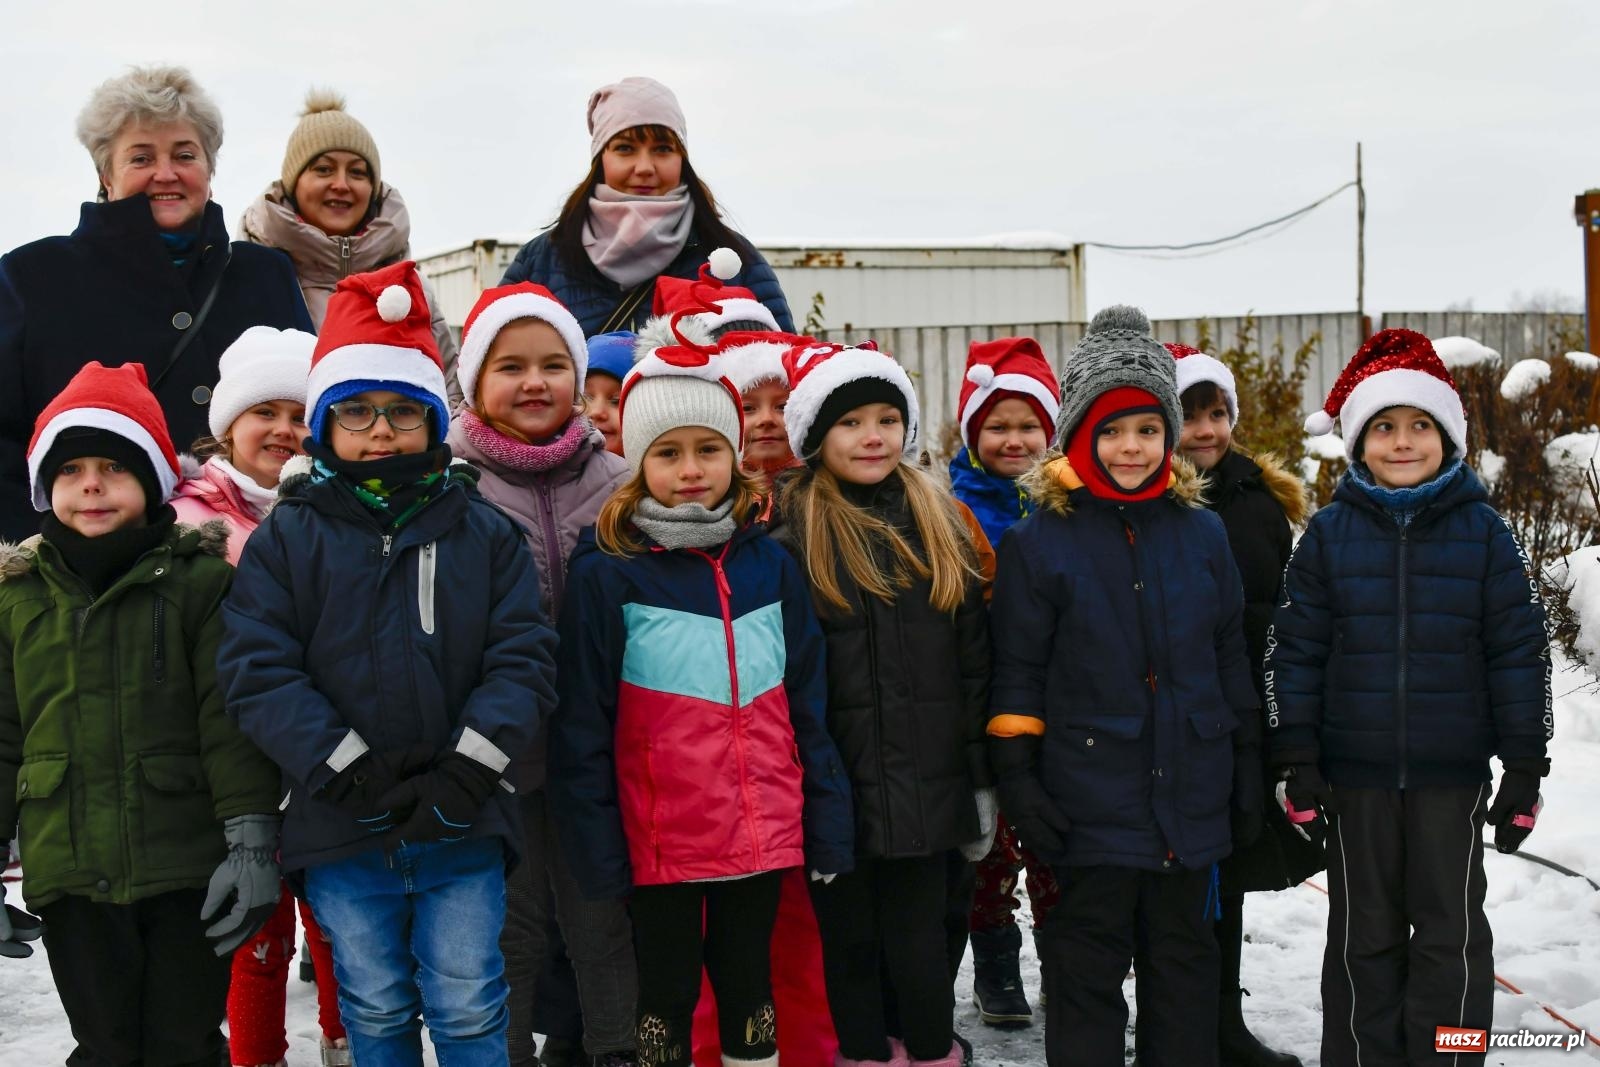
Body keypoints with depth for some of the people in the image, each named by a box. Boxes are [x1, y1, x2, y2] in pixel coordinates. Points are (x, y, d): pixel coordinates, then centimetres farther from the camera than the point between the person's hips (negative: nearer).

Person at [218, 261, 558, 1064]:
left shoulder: (484, 534, 4)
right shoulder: (285, 538, 1)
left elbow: (522, 658, -3)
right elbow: (258, 670, -7)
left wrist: (468, 766, -15)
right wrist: (347, 768, -15)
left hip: (462, 825, 0)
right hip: (339, 829, 0)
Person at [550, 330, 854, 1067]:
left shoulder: (768, 563, 4)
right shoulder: (607, 574, -7)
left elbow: (807, 705, 7)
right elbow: (581, 726, -6)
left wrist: (828, 826, 5)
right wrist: (597, 852, -9)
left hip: (762, 836, 3)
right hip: (659, 841, -3)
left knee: (750, 989, 16)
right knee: (667, 997, 11)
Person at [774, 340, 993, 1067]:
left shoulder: (940, 523, 8)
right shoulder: (791, 533, -4)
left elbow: (975, 662, 9)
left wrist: (983, 778, 7)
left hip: (927, 782, 2)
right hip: (835, 784, -2)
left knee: (920, 941, 9)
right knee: (849, 939, 9)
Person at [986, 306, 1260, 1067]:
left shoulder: (1202, 533, 5)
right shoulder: (1039, 540, -6)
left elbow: (1230, 660, 11)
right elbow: (1017, 671, -5)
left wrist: (1246, 768, 12)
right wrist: (1016, 775, -10)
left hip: (1191, 796, 4)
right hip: (1091, 799, -4)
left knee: (1184, 957, 16)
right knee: (1089, 965, 6)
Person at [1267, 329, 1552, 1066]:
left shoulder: (1482, 532, -1)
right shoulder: (1330, 533, 0)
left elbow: (1519, 651, 1)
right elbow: (1294, 651, 1)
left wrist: (1524, 769, 0)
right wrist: (1297, 764, -2)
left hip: (1453, 774, 0)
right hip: (1355, 775, 1)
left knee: (1452, 931, 8)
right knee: (1363, 934, 11)